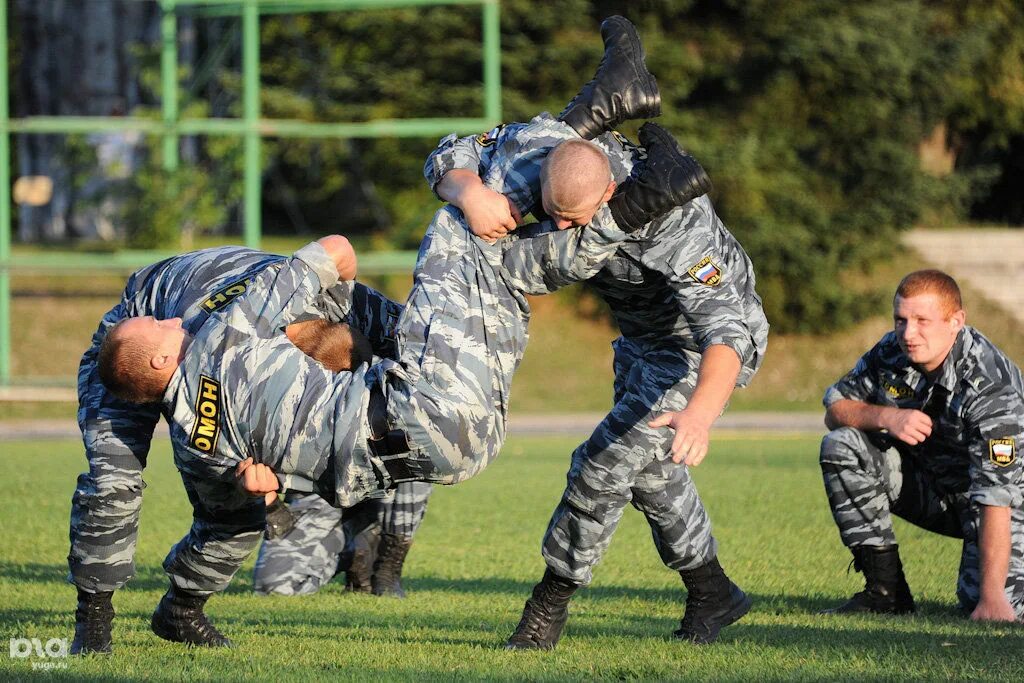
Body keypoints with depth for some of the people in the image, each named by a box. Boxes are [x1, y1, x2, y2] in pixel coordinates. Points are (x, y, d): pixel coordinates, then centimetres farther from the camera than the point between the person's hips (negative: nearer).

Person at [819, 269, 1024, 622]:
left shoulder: (988, 384, -30)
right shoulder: (892, 352, -12)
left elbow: (996, 497, -36)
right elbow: (835, 409, 0)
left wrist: (992, 595, -43)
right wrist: (886, 417, -24)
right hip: (929, 483, 5)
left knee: (991, 608, -28)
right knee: (841, 446, -16)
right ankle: (886, 589, -10)